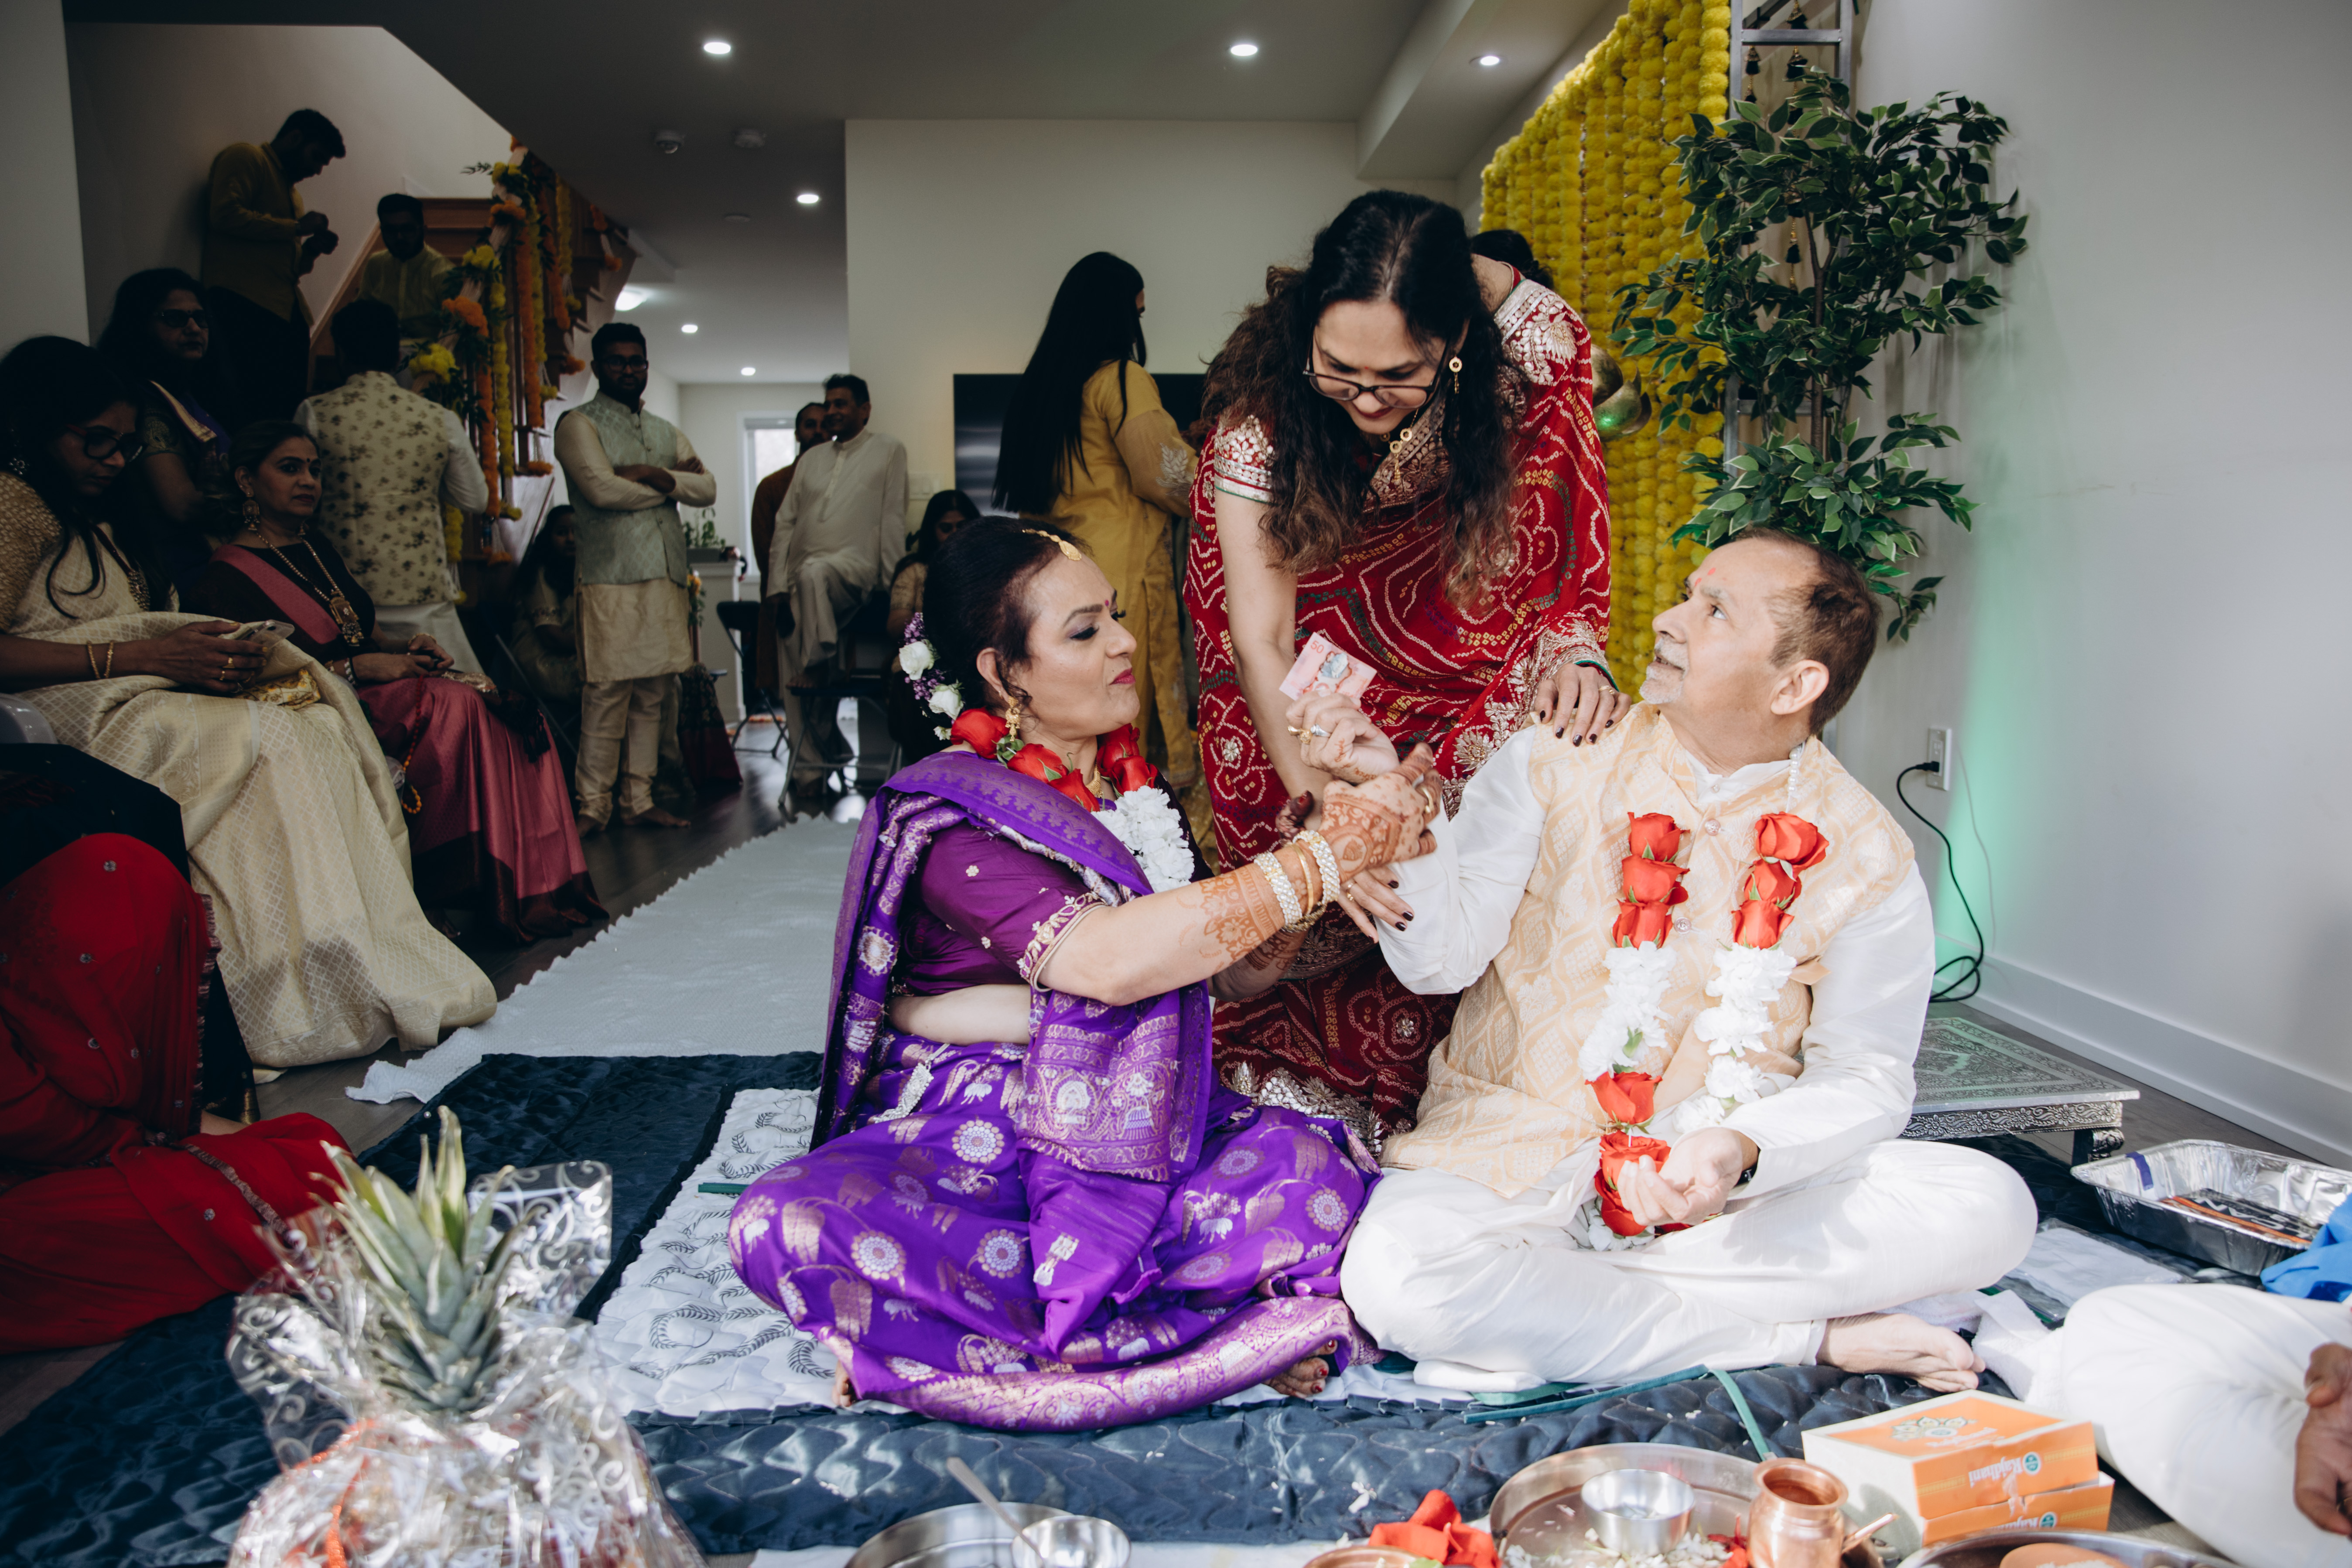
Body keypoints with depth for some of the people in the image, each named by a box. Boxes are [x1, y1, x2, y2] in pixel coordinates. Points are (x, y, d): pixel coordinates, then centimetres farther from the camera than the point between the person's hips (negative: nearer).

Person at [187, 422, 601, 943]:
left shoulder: (317, 545, 20)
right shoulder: (226, 576, -5)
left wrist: (408, 644, 0)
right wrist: (359, 668, -17)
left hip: (375, 685, 8)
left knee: (510, 714, -19)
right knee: (460, 708, -31)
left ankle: (535, 887, -25)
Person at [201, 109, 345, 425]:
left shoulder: (293, 193, 31)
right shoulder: (245, 157, 6)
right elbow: (225, 214, -11)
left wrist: (311, 251, 12)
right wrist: (297, 227, -6)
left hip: (288, 310, 8)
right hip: (246, 302, -8)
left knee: (292, 406, -3)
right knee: (260, 409, -19)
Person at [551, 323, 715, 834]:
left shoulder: (667, 432, 23)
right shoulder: (579, 424, 4)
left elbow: (708, 489, 9)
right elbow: (602, 489, -11)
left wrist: (658, 477, -9)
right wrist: (675, 482, 1)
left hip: (666, 578, 6)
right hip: (610, 580, -6)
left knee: (652, 696, 6)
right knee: (606, 696, -9)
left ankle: (639, 801, 12)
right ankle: (593, 807, -3)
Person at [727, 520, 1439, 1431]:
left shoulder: (1133, 790, 11)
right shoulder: (944, 817, -11)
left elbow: (1239, 970, 8)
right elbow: (1105, 960, -27)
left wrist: (1344, 837, -7)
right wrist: (1322, 860, -24)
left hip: (1127, 1139, 4)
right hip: (966, 1146, -4)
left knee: (1310, 1161, -25)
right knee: (789, 1228, -34)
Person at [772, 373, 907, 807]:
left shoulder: (888, 451, 10)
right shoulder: (811, 461, 23)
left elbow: (893, 520, 3)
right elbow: (785, 523, 18)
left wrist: (893, 585, -5)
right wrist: (778, 584, 7)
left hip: (853, 568, -5)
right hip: (801, 581, 5)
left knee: (814, 572, -41)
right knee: (795, 684, -4)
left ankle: (820, 662, -23)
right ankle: (811, 768, 4)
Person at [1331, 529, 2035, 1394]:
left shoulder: (1866, 858, -2)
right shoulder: (1556, 762, -3)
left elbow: (1865, 1077, -2)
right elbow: (1442, 956, -9)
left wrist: (1741, 1148, -23)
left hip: (1736, 1186, 1)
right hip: (1517, 1151, -1)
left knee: (1988, 1207, -21)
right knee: (1395, 1272, -32)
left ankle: (1552, 1299, -20)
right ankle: (1808, 1334, -18)